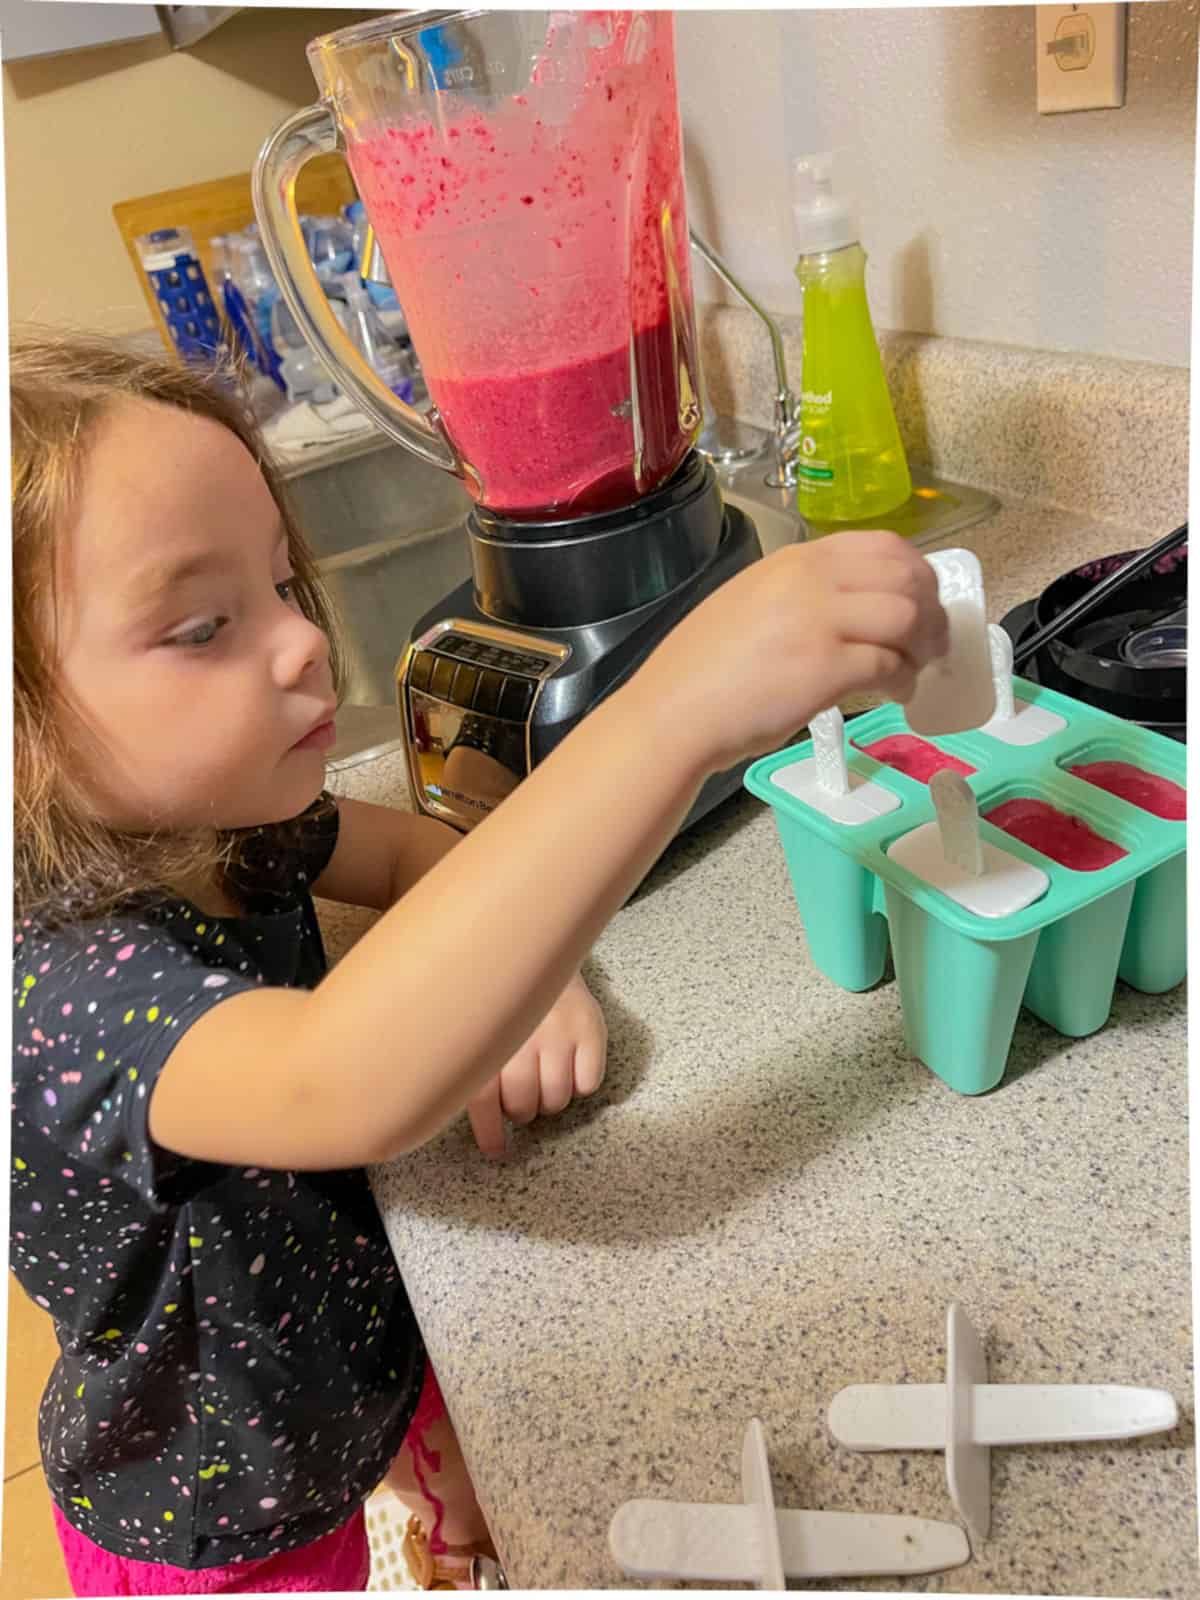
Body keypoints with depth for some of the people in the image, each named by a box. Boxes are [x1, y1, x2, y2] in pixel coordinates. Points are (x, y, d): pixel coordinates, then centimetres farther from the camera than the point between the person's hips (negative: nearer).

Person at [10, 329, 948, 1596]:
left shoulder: (212, 820, -15)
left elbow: (413, 849, 1)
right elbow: (347, 1085, -58)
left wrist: (526, 973, -20)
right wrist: (674, 715, -63)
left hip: (374, 1337, 6)